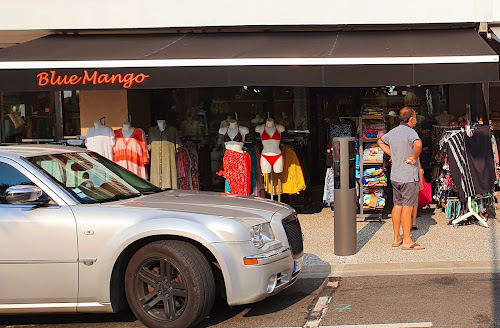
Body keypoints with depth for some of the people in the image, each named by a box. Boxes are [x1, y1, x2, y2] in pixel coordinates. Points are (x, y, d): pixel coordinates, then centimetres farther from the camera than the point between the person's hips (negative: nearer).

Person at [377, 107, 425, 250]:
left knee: (397, 205, 13)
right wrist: (415, 158, -21)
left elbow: (380, 142, 27)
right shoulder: (410, 132, -16)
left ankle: (397, 238, 19)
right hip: (409, 176, -8)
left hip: (395, 176, 8)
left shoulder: (393, 132, 8)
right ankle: (407, 241, 0)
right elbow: (418, 144, -38)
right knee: (407, 207, -4)